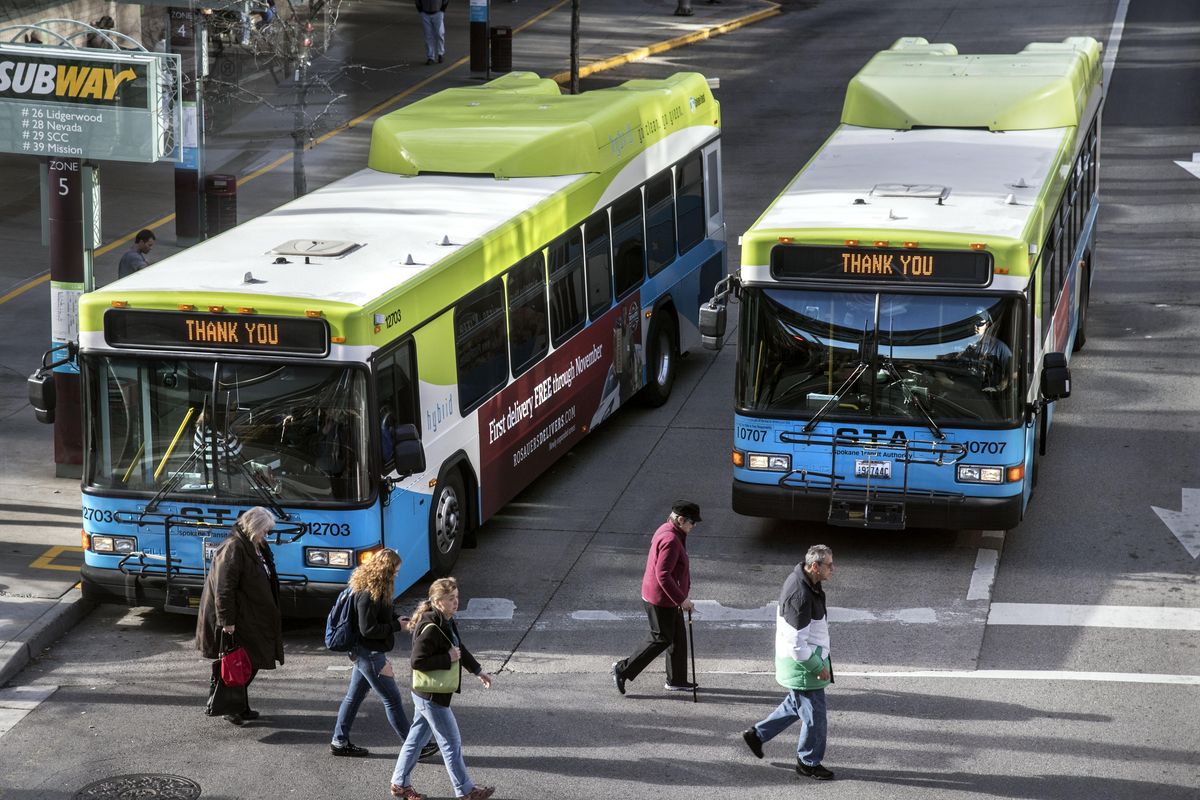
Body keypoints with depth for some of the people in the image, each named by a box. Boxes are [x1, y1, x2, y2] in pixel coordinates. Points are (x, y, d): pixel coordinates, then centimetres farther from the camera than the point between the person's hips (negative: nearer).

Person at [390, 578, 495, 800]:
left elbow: (459, 648, 22)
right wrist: (448, 659, -23)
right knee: (451, 742, 2)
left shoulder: (446, 622, 6)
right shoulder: (430, 628, -25)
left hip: (425, 695, 10)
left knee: (417, 738, 18)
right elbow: (418, 661, -28)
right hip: (432, 697, -10)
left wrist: (478, 671, 25)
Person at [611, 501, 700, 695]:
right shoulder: (671, 540, -25)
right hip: (661, 599, -10)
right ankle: (623, 669, 6)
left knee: (678, 637, 16)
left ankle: (676, 680, 26)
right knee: (661, 639, 0)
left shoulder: (666, 531, 8)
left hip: (668, 598, 10)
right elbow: (663, 575, -29)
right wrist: (681, 600, -25)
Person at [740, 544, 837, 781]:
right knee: (814, 713, 4)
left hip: (807, 657, 10)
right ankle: (809, 763, 20)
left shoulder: (803, 580, 2)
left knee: (797, 705, 25)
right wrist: (818, 667, -19)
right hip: (802, 664, -10)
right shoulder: (800, 595, -30)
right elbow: (796, 642, -28)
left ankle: (757, 734, 35)